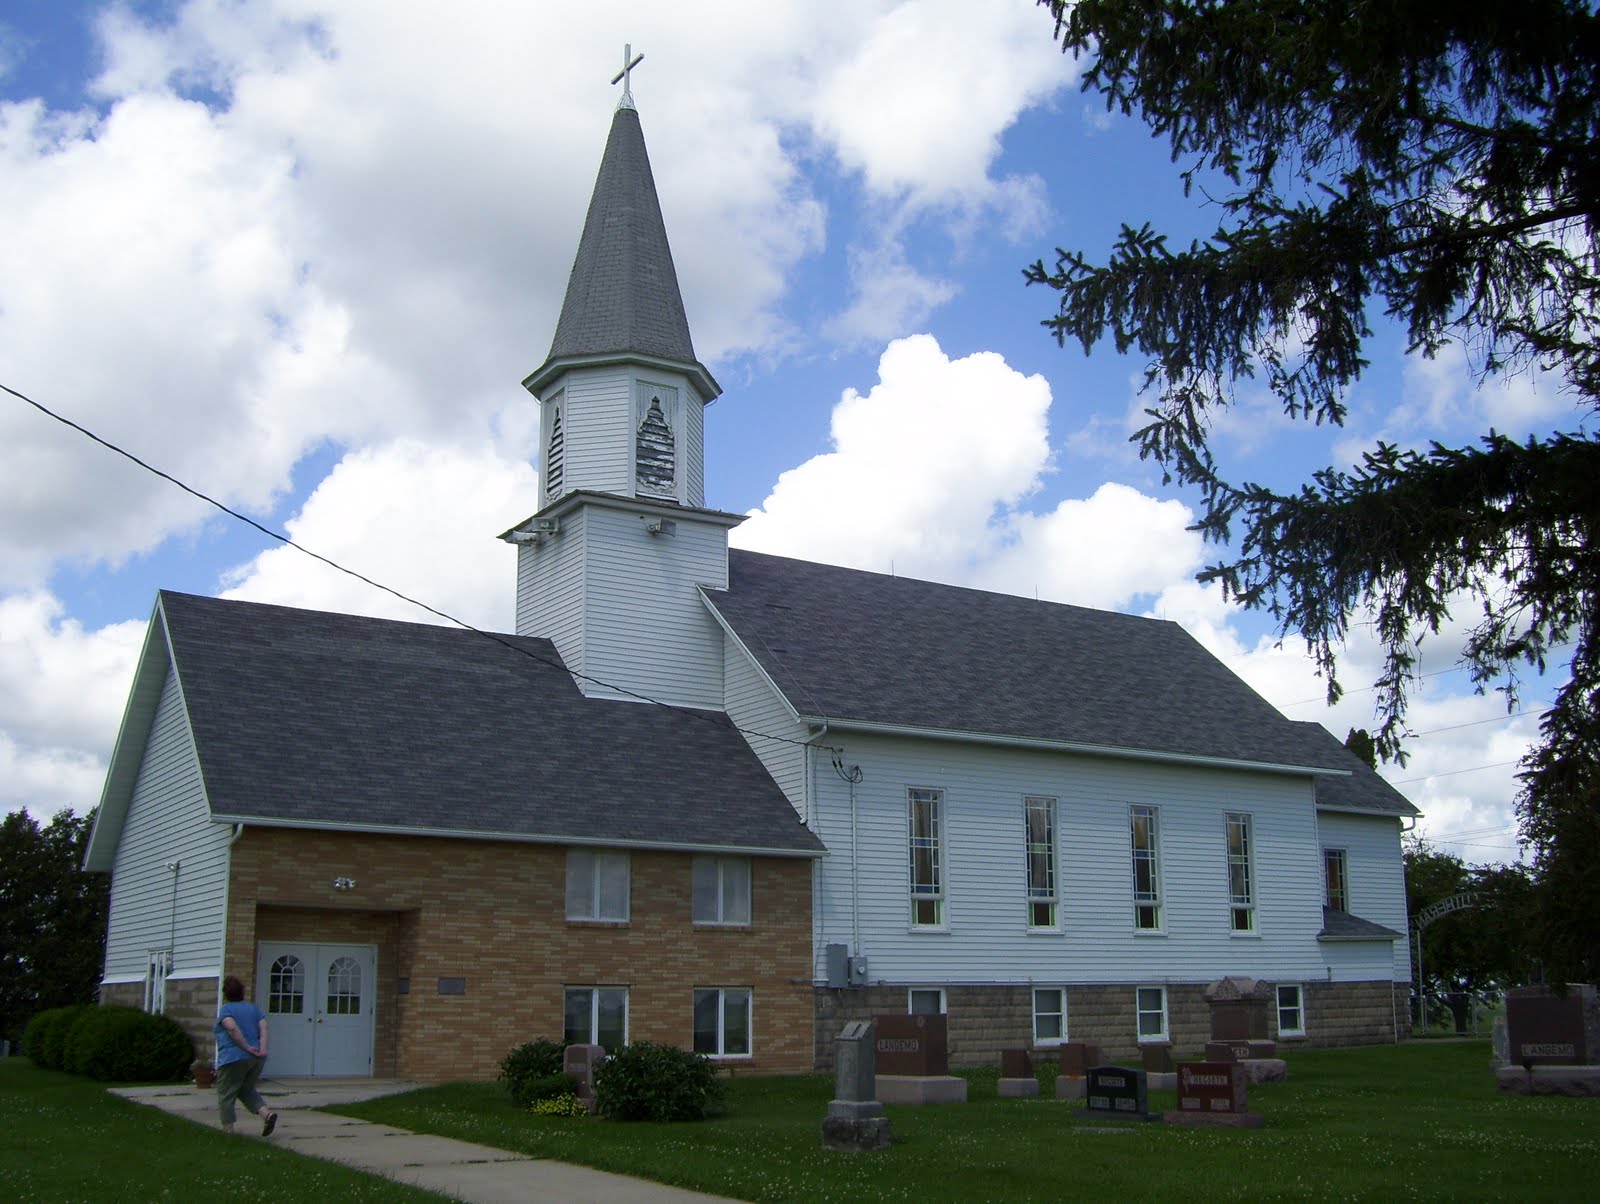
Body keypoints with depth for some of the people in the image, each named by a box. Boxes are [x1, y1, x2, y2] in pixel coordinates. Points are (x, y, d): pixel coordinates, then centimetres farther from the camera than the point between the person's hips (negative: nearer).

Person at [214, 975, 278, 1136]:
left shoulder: (226, 1009, -3)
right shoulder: (253, 1008, 14)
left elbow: (232, 1028, -20)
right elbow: (263, 1027, 1)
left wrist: (247, 1047, -16)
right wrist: (263, 1049, -7)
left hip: (233, 1058, -6)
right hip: (256, 1059, 6)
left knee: (226, 1095, 6)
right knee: (247, 1091, 21)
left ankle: (228, 1129, 3)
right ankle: (267, 1113, 1)